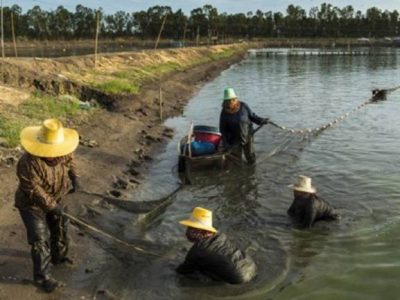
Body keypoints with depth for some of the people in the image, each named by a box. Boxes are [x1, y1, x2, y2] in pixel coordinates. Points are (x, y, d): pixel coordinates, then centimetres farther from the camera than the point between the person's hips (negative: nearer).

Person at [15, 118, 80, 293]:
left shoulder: (61, 152, -17)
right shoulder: (28, 163, -37)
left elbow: (69, 159, 6)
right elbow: (33, 190, -32)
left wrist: (73, 176, -10)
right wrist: (52, 206, -30)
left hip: (55, 199, 7)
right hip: (32, 205, -7)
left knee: (60, 228, 23)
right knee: (40, 241, -3)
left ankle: (58, 257, 50)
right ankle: (42, 277, 13)